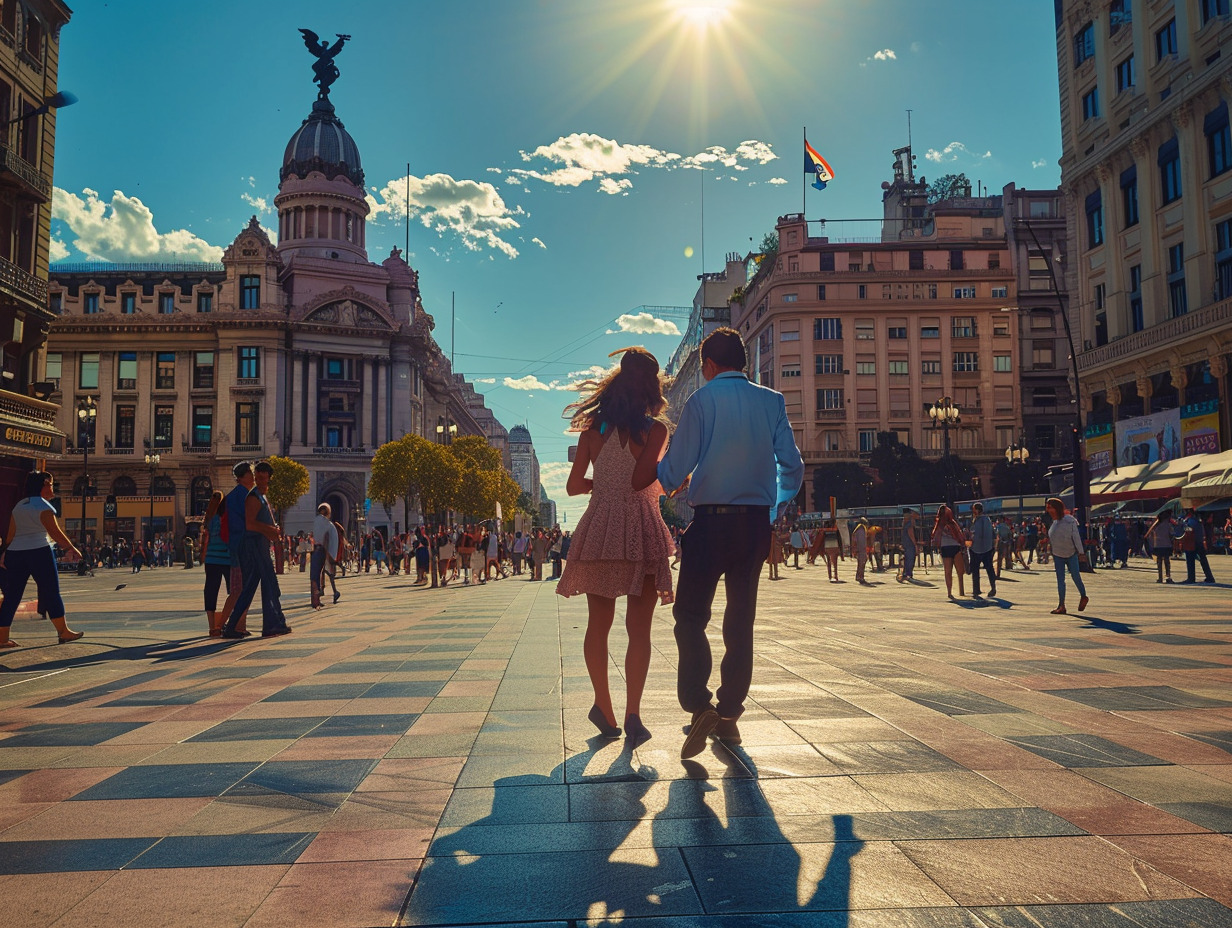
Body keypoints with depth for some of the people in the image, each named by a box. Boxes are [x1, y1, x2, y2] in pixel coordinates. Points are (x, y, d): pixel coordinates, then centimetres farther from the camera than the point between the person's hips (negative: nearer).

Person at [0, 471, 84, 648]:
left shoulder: (19, 505, 17)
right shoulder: (43, 506, -6)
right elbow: (55, 532, -9)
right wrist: (72, 549, -3)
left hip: (15, 554, 7)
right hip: (39, 552, -7)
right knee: (52, 593, 1)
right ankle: (63, 632, 7)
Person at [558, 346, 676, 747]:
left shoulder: (594, 427, 7)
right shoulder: (654, 428, -5)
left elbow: (574, 485, 8)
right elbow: (640, 481, -16)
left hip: (598, 528, 4)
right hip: (640, 531, -4)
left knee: (598, 624, 11)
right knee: (638, 627, 2)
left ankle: (603, 707, 18)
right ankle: (632, 715, -1)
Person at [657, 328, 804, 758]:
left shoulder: (702, 400, -5)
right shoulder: (771, 402, 7)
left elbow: (675, 470, -7)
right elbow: (793, 468, 5)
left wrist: (665, 475, 16)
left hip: (711, 521, -4)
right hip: (757, 521, 5)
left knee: (690, 615, 1)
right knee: (741, 620, 11)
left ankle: (698, 706, -14)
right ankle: (729, 714, 16)